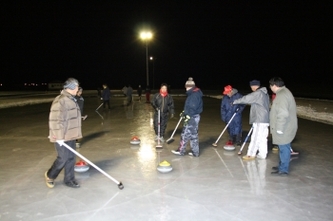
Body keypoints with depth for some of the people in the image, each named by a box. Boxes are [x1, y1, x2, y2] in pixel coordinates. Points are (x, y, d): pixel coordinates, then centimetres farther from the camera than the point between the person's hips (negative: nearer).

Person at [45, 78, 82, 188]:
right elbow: (56, 120, -23)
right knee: (63, 158, 1)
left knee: (71, 158, 12)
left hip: (70, 135, 9)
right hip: (62, 137, -9)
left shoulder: (71, 99, 11)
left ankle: (69, 179, 24)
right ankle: (50, 175, 26)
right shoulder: (60, 101, -20)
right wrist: (59, 137, -22)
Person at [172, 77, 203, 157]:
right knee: (193, 134, 13)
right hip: (193, 117, 10)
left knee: (185, 134, -1)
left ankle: (181, 150, 10)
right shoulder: (193, 94, 15)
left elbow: (193, 108, -23)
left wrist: (188, 116, -20)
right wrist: (184, 112, 17)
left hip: (192, 118, -10)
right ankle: (195, 152, 19)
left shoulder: (194, 95, -17)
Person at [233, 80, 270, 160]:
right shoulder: (264, 93, 17)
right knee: (262, 137, 11)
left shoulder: (258, 93, -12)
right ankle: (262, 154, 15)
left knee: (256, 137, -4)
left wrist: (235, 101, 0)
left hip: (260, 120, -9)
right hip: (265, 119, 9)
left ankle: (251, 154, 1)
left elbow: (246, 98, -11)